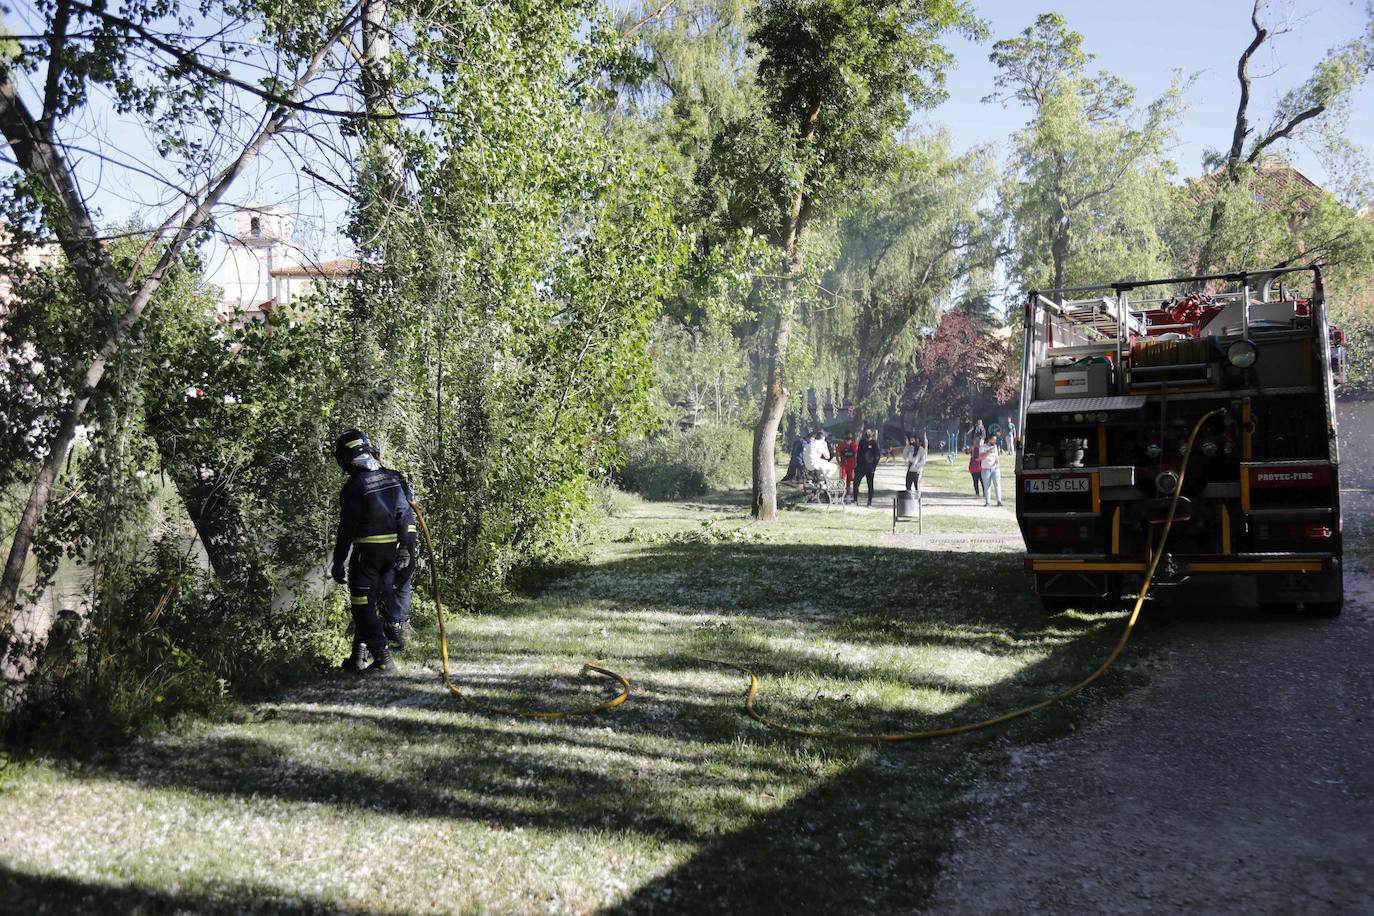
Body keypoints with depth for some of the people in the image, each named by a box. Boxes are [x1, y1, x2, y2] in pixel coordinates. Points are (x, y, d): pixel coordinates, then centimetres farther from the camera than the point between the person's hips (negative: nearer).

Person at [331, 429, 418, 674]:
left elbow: (347, 528, -13)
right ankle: (358, 657, 22)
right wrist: (408, 552, 14)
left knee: (364, 606, 2)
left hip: (367, 552, -7)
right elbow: (408, 518, 8)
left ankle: (383, 660, -1)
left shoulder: (355, 486, -13)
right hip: (394, 550, 7)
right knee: (373, 603, 16)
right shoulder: (395, 478, 7)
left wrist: (339, 563, -7)